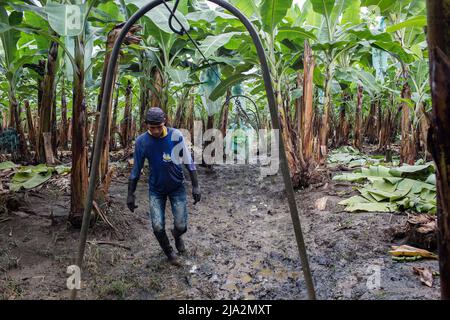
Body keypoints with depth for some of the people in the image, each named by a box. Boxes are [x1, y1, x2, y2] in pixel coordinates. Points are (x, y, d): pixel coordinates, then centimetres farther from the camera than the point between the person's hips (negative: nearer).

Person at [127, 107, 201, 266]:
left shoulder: (176, 136, -18)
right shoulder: (141, 141, -15)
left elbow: (188, 162, -9)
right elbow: (136, 170, -4)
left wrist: (195, 186, -9)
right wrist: (130, 194, -2)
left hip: (177, 187, 0)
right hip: (156, 189, 1)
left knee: (181, 226, -3)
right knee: (158, 227, -7)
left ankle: (177, 236, 36)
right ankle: (169, 252, 25)